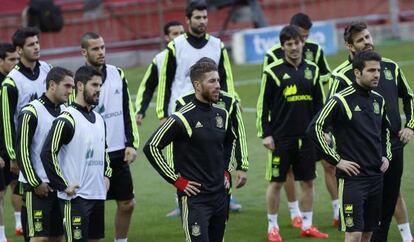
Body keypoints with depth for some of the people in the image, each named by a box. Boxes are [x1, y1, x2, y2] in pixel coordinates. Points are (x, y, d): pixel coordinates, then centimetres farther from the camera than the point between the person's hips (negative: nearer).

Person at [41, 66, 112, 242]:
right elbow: (47, 154, -18)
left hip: (98, 194, 8)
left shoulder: (98, 119, 14)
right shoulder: (67, 120, -13)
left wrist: (106, 175, 15)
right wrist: (63, 186, -17)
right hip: (75, 196, -8)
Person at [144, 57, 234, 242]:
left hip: (220, 195, 7)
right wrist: (177, 180, -12)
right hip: (195, 197, -7)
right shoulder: (183, 119, -13)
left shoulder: (221, 115, 9)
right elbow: (151, 147, -14)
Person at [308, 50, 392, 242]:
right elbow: (315, 129, -14)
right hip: (352, 177, -7)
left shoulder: (378, 100, 11)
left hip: (376, 176, 7)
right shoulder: (341, 100, -11)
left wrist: (386, 156, 16)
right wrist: (337, 160, -13)